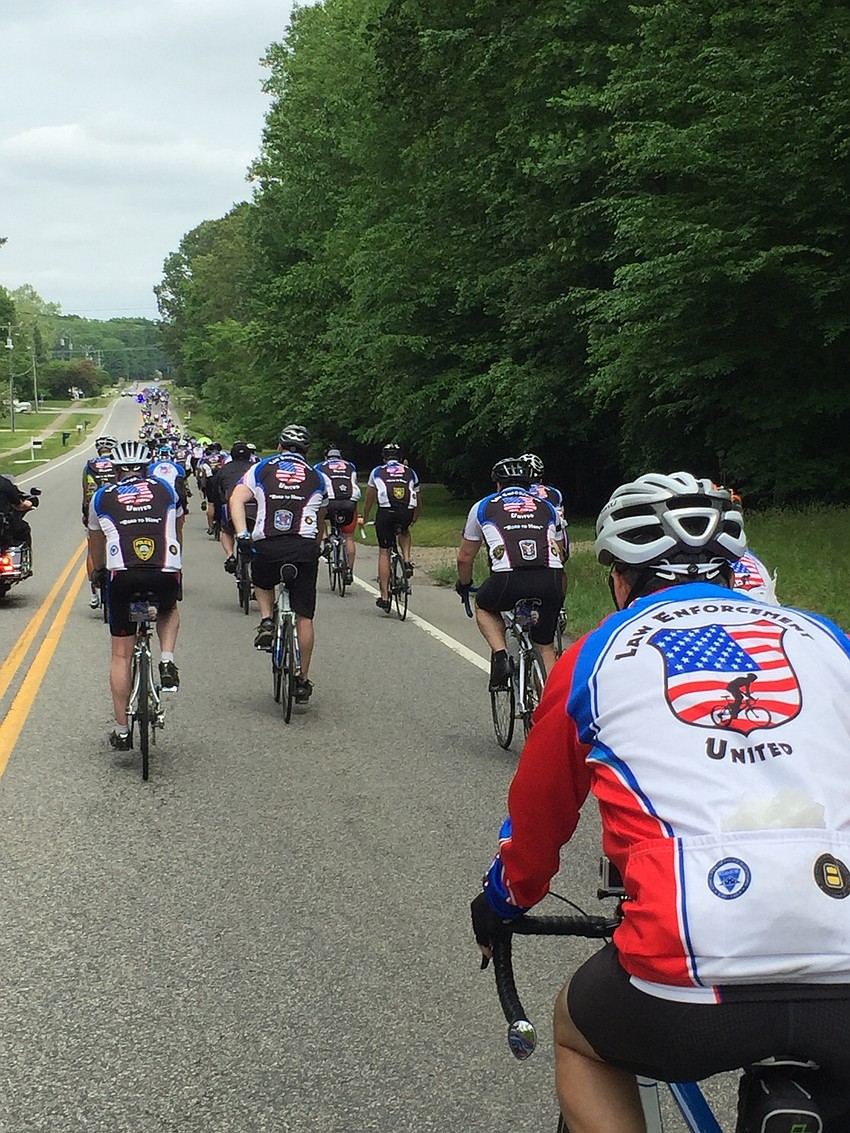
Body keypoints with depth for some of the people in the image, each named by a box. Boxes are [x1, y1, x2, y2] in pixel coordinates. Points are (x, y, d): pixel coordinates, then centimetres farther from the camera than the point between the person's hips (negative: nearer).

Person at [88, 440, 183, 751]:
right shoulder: (165, 489, 20)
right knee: (169, 611, 36)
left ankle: (122, 730, 15)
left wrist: (99, 571, 53)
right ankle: (167, 662, 10)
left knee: (121, 655, 13)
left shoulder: (102, 497, 19)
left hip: (122, 574, -1)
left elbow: (95, 545, 33)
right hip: (166, 573, 1)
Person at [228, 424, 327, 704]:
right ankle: (302, 681, 11)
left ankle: (266, 621, 10)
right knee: (304, 617, 7)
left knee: (262, 582, 35)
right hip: (305, 547, 0)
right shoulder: (316, 478, 18)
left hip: (267, 546, 0)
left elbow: (236, 499, -2)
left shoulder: (261, 469, 13)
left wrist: (242, 534, -7)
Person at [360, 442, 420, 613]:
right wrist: (413, 520, 49)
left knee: (384, 552, 9)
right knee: (404, 532, 36)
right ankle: (407, 562, 11)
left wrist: (365, 518, 46)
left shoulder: (377, 472, 21)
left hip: (386, 513, -1)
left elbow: (369, 499, 30)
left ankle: (384, 597, 6)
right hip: (406, 513, 1)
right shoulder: (411, 473, 24)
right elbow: (417, 501, 31)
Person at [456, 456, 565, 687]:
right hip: (550, 581, 2)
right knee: (546, 646, 23)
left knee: (484, 606, 32)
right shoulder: (547, 507, 29)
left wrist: (464, 585, 50)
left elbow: (465, 557, 30)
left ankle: (500, 657, 9)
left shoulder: (483, 507, 24)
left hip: (508, 580, -2)